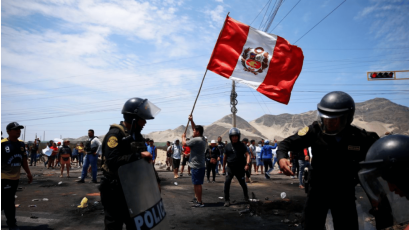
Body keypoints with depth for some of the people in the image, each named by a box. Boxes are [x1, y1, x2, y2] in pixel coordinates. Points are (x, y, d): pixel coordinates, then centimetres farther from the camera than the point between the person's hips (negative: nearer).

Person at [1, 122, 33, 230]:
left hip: (15, 177, 6)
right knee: (8, 201, -2)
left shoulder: (21, 143, 7)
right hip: (4, 177, -6)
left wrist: (28, 173, 15)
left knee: (6, 201, 16)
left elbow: (23, 159, 15)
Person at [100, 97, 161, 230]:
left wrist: (156, 180, 6)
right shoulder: (115, 134, -17)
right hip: (115, 192, -8)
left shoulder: (138, 136, 9)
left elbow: (146, 161, 14)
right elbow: (112, 161, -29)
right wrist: (138, 156, -27)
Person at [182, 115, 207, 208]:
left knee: (197, 184, -5)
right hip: (200, 165, 10)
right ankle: (197, 198, 31)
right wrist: (191, 121, 19)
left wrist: (183, 136, 14)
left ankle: (200, 202, 0)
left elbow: (184, 143, -5)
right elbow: (196, 129, 22)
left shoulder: (195, 140, -19)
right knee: (197, 183, 20)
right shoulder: (203, 139, 9)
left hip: (196, 166, -10)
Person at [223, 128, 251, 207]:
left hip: (240, 168, 0)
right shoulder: (227, 146, 3)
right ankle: (227, 200, -2)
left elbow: (247, 155, -6)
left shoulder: (242, 146, -2)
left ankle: (246, 196, 40)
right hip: (230, 168, 1)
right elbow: (225, 157, 12)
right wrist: (224, 167, 16)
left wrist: (247, 164, -22)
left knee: (243, 183, 11)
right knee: (227, 183, -14)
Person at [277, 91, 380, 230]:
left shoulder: (361, 138, -17)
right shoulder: (315, 131, -18)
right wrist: (282, 157, -36)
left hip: (344, 193, 0)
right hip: (317, 190, 0)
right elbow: (287, 143, -15)